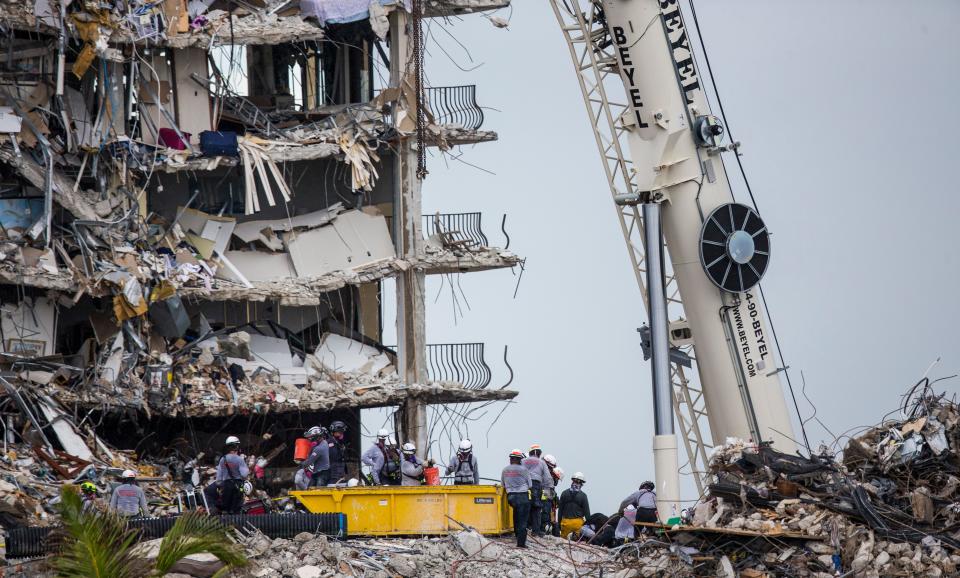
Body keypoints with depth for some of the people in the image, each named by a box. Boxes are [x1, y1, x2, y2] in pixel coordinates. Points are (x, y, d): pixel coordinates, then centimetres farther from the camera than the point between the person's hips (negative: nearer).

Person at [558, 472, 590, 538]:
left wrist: (559, 523, 14)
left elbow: (560, 510, 7)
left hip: (566, 521, 2)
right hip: (578, 523, -2)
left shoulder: (564, 493, 2)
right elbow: (587, 511, -4)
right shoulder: (583, 495, -7)